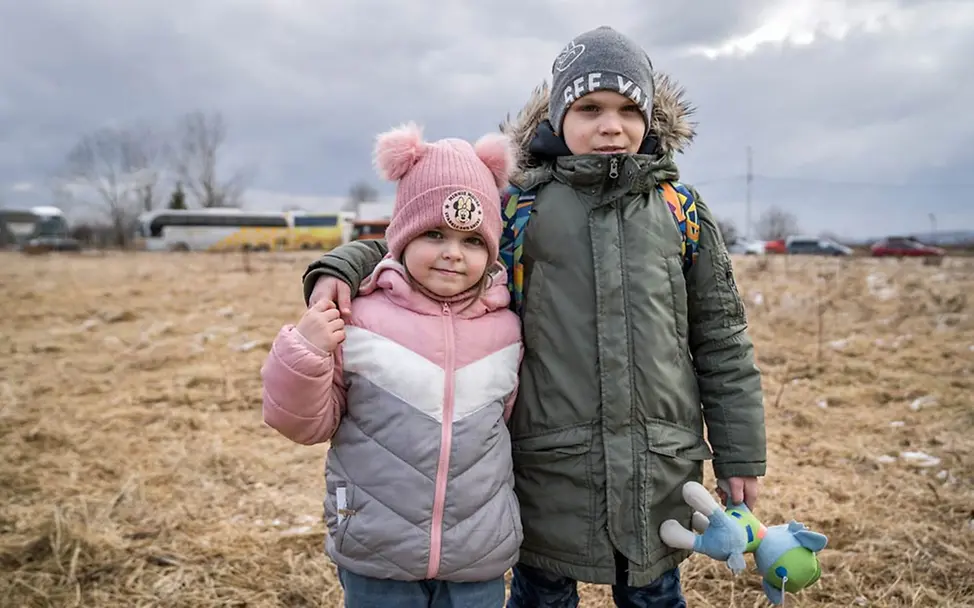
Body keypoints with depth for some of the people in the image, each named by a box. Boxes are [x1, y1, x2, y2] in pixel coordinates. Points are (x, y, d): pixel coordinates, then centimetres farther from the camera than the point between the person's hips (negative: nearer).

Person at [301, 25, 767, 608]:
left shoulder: (682, 210, 3)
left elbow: (721, 339, 6)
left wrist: (742, 452, 8)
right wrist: (341, 268, -16)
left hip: (662, 467, 2)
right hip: (551, 467, -1)